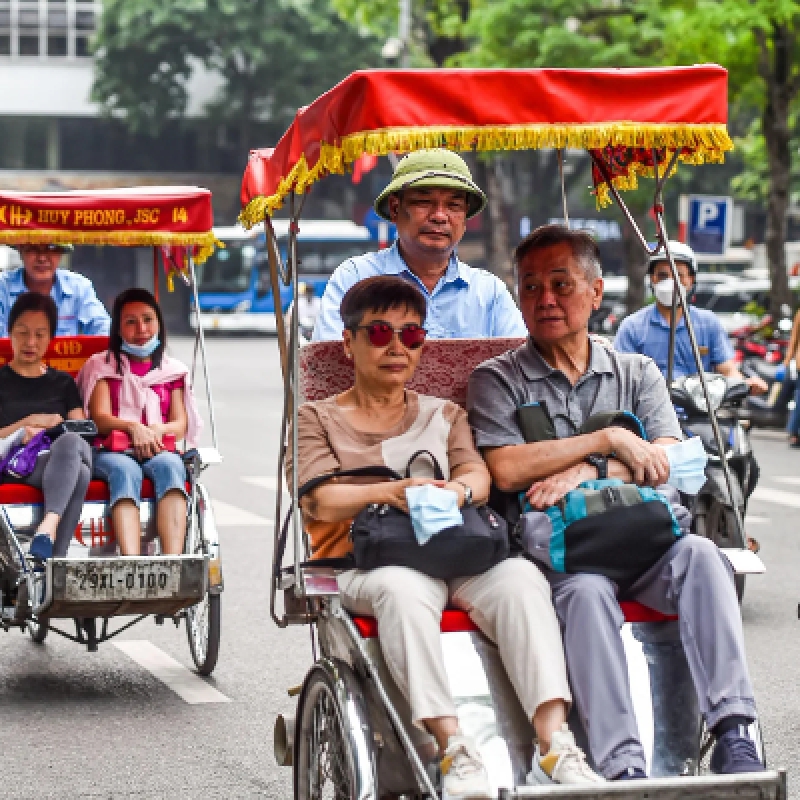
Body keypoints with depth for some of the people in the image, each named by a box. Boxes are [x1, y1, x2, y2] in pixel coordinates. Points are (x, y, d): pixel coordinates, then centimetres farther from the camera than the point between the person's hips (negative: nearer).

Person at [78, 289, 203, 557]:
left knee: (170, 465, -36)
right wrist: (133, 427, -19)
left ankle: (173, 561, -55)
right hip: (111, 452, -2)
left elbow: (181, 424, 13)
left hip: (159, 451, 2)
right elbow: (99, 418, 3)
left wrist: (159, 429, -13)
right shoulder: (102, 365, 19)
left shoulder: (172, 371, 25)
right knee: (125, 471, -39)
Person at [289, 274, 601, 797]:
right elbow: (319, 500, -1)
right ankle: (454, 750, -46)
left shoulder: (444, 415, 28)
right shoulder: (319, 418, 18)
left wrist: (459, 489, -19)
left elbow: (478, 473, 8)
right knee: (403, 589, -40)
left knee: (520, 576, -31)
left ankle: (554, 743, -42)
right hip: (370, 562, -3)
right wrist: (388, 492, -22)